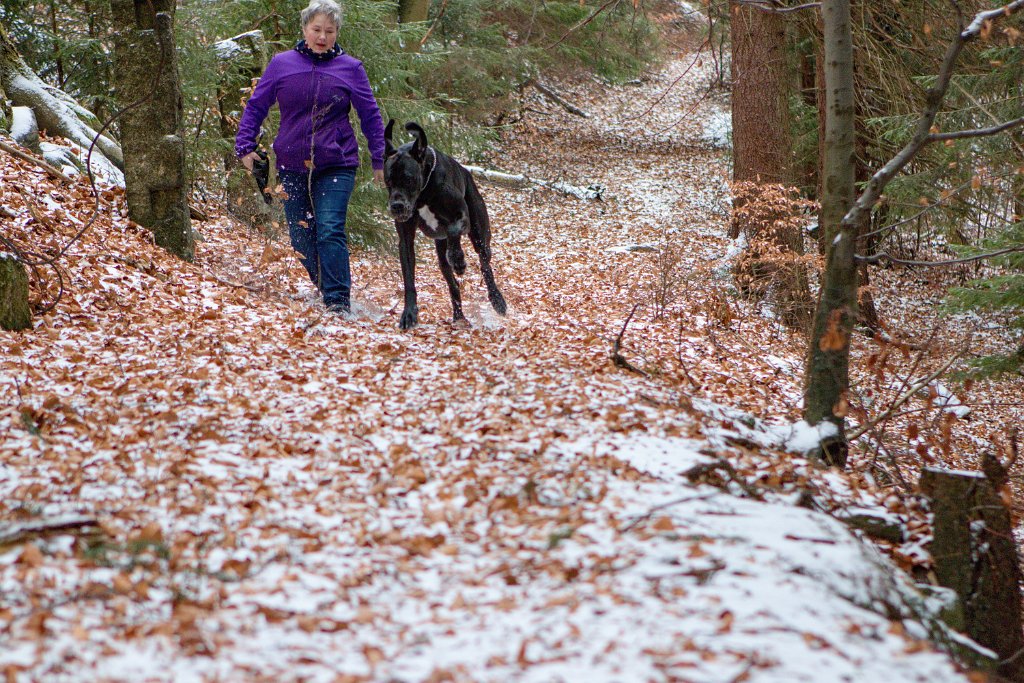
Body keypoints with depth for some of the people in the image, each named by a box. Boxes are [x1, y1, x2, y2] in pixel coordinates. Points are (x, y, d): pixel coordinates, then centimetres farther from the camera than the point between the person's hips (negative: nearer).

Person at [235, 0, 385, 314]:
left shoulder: (350, 68, 2)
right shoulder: (281, 64, 4)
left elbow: (370, 117, 8)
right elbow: (255, 106, 10)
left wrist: (380, 160, 5)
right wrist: (245, 146, 0)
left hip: (336, 165, -3)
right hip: (292, 167, 3)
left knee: (330, 231, -17)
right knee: (301, 237, 7)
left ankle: (338, 303, -18)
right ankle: (324, 288, 27)